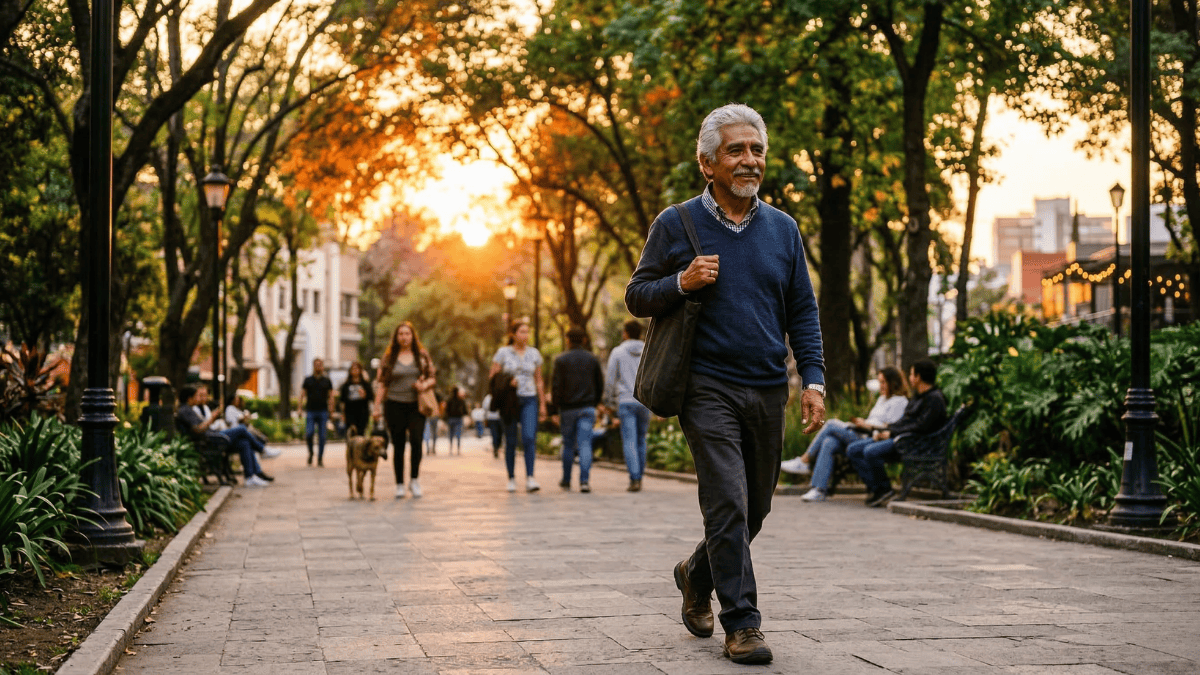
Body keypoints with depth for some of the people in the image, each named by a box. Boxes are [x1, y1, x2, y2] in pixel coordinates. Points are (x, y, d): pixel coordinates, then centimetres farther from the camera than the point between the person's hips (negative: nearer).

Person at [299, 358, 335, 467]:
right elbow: (302, 394, 10)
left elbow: (331, 396, 10)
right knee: (309, 434, -14)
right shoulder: (308, 380, 9)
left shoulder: (326, 380, 10)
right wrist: (301, 408, -1)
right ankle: (310, 452, 12)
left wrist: (331, 410, 1)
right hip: (310, 411, 0)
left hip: (323, 412, 0)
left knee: (322, 436, -1)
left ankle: (320, 459, 7)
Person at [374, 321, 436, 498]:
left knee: (416, 440, -17)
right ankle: (399, 484, 11)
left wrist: (425, 385, -11)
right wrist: (377, 406, -1)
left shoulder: (422, 356, 8)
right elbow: (381, 383, 5)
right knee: (398, 445, 2)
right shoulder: (389, 357, 6)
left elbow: (433, 377, 11)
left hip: (416, 405, 0)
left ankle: (415, 479, -2)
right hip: (394, 405, 0)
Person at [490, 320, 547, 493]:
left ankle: (530, 479, -18)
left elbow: (539, 381, 14)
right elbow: (493, 378, 4)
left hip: (529, 400, 1)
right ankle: (511, 479, 14)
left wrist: (542, 405, 11)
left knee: (529, 438, -15)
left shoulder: (534, 353, 9)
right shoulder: (503, 353, 2)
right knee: (511, 441, 2)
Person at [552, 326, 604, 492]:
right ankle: (584, 480, -17)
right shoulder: (592, 359, 5)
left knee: (568, 445, 12)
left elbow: (556, 385, -8)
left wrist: (556, 406, 1)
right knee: (585, 444, -4)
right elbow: (600, 384, 7)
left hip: (568, 408, -1)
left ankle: (566, 480, 23)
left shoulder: (561, 360, -4)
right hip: (587, 408, 1)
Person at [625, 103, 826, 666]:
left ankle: (697, 576, 38)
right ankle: (741, 623, -3)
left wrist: (813, 378, 0)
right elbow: (636, 297, 5)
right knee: (728, 504, -12)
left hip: (768, 391, 5)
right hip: (709, 387, -4)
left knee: (755, 509, 12)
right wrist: (682, 282, -15)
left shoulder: (782, 229, 11)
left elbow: (802, 312, 12)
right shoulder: (676, 225, 0)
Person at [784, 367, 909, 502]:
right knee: (829, 443, -20)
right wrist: (860, 422, 8)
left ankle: (803, 461, -9)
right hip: (860, 436, 9)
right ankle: (820, 490, -27)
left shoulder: (899, 401, -1)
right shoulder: (882, 399, 30)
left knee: (831, 425, -18)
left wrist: (866, 425, -8)